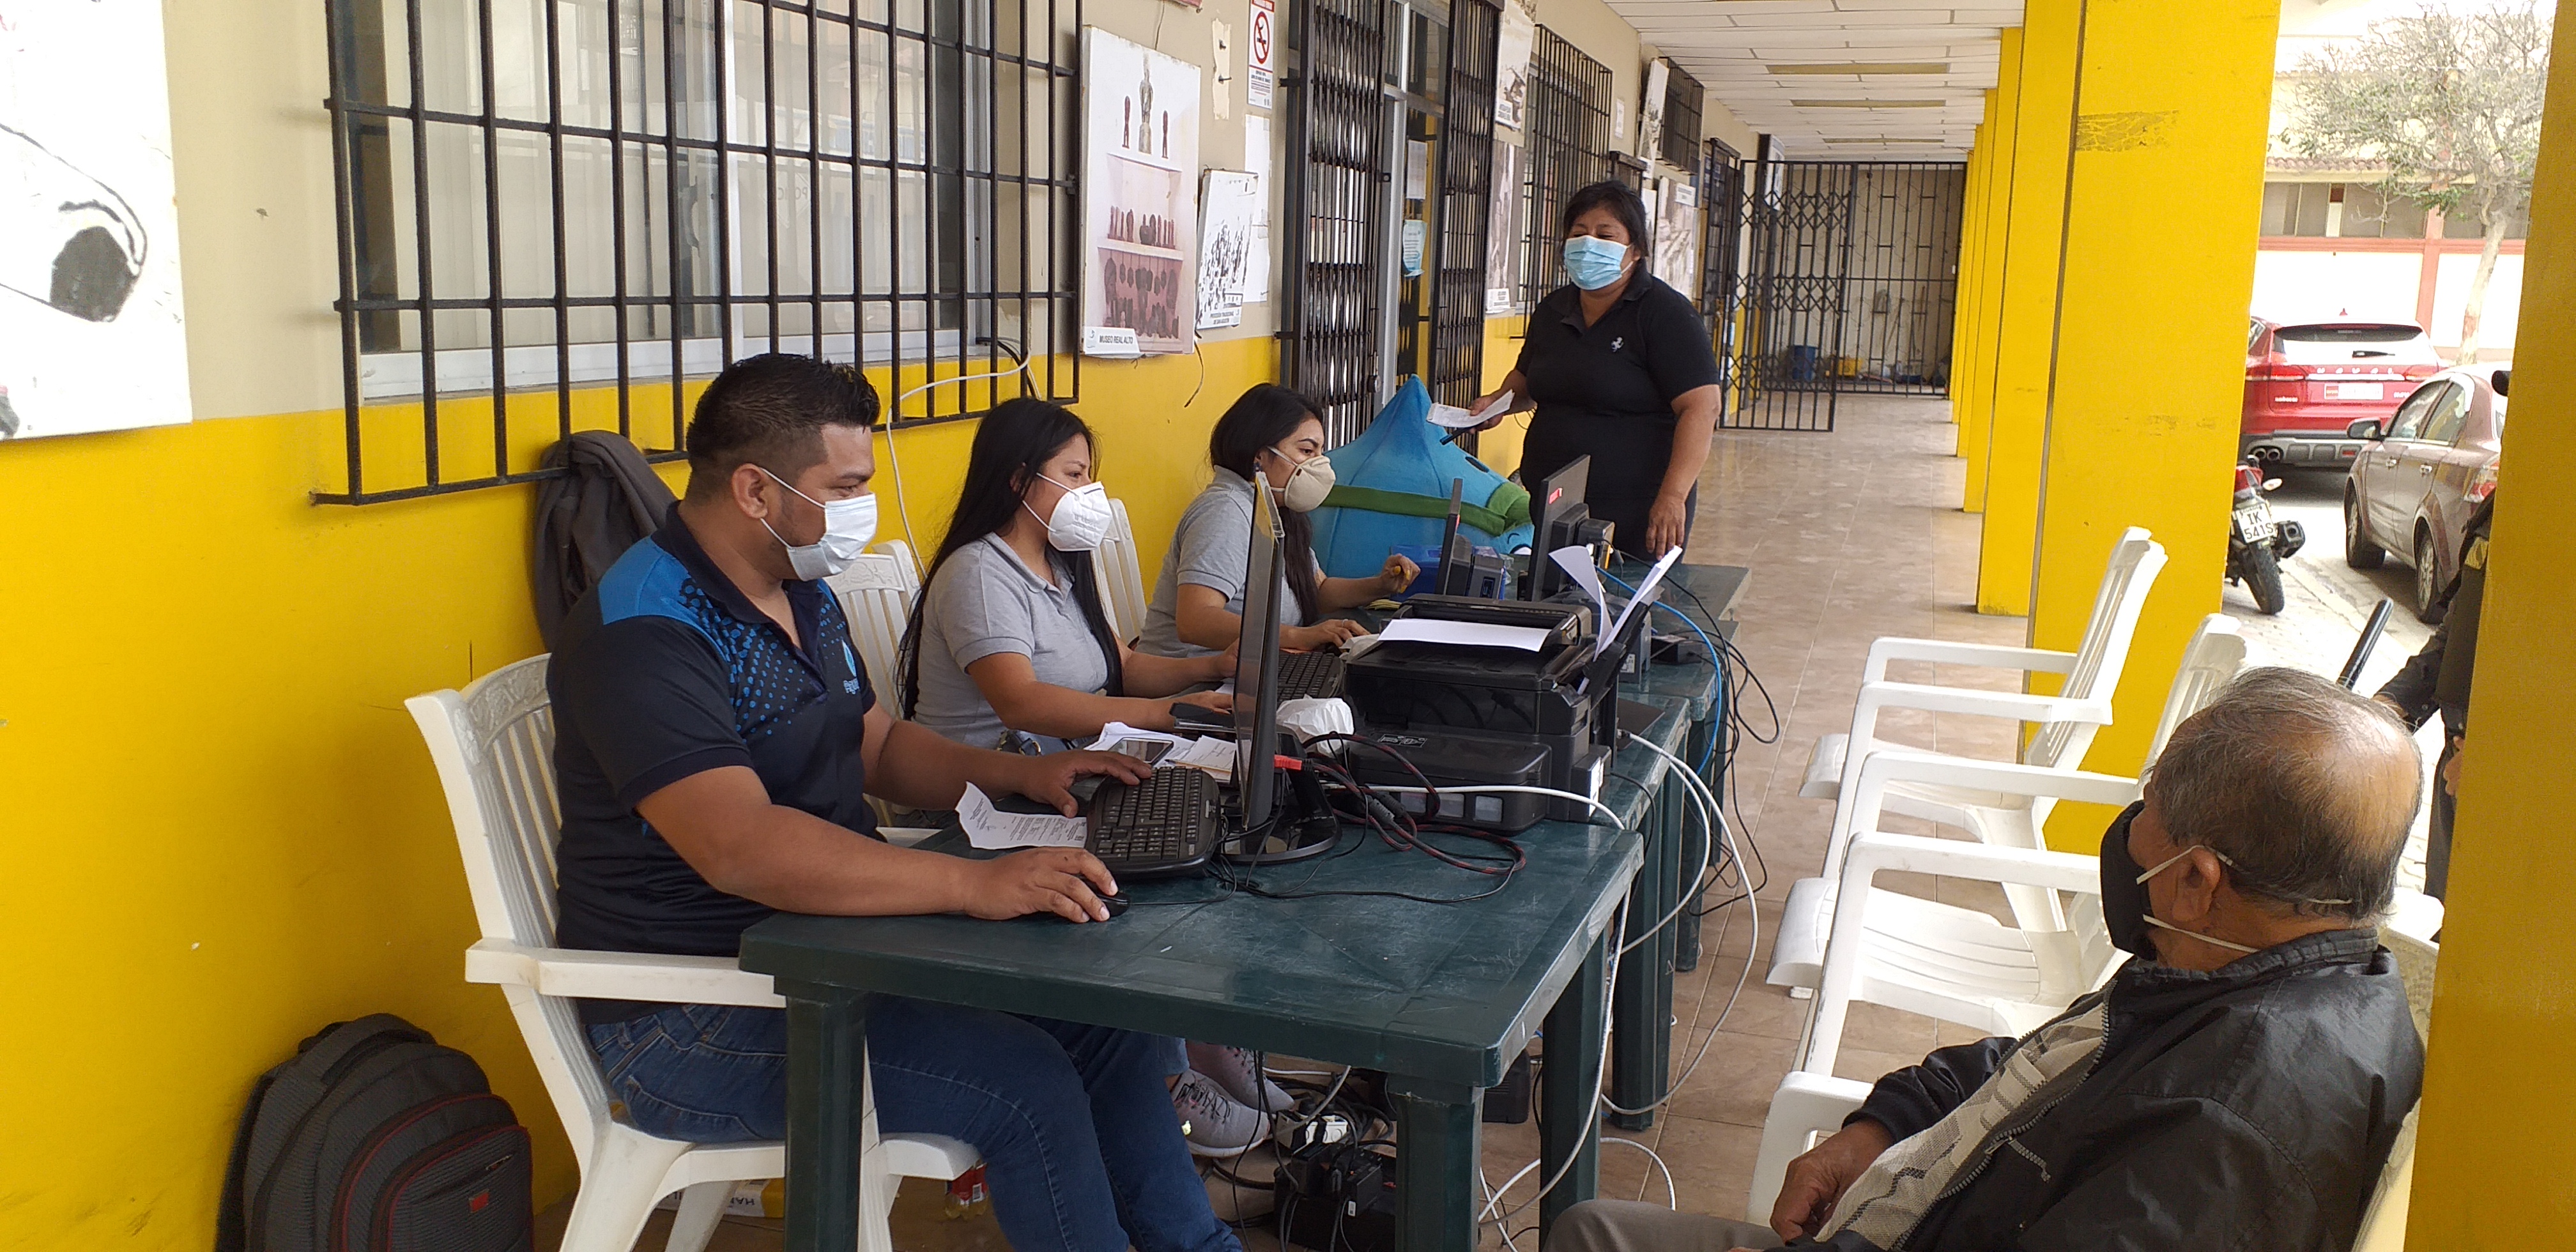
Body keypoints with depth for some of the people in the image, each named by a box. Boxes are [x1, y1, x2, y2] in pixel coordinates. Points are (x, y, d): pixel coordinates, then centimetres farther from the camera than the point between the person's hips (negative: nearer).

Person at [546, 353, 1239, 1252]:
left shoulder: (802, 595, 10)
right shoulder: (644, 633, -22)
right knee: (1025, 1084, -23)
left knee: (1107, 1013, -1)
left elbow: (877, 746, 21)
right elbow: (739, 848, -35)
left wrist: (1019, 773, 3)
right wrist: (973, 884, -42)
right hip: (689, 1017, -9)